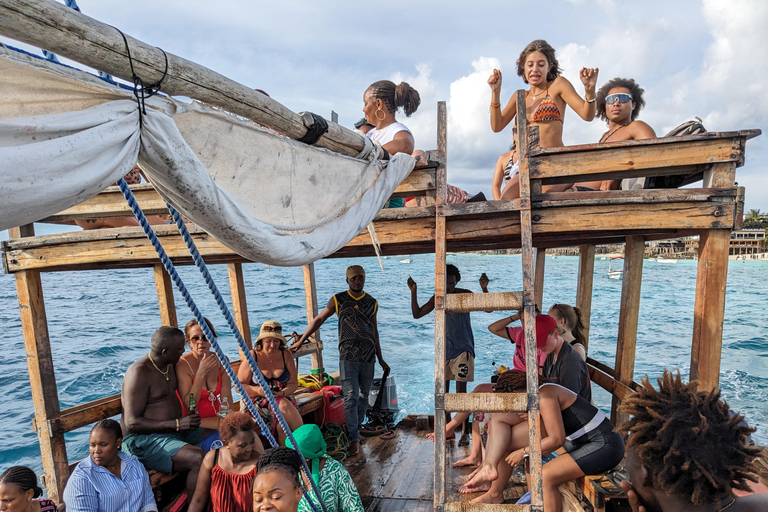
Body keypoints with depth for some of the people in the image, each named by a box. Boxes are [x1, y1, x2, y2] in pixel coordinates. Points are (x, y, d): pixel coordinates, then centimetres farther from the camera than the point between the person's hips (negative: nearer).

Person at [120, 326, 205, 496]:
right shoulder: (139, 372, -17)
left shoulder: (170, 365, 8)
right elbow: (132, 423, -21)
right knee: (199, 459, -30)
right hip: (142, 440, -9)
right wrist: (177, 424, -25)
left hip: (175, 431, 9)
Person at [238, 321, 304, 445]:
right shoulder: (252, 356, -5)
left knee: (283, 421, -30)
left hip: (283, 398, 3)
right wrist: (259, 390, -24)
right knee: (284, 405, -31)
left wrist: (282, 393, -18)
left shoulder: (286, 355, 4)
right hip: (258, 402, -2)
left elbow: (293, 383, 4)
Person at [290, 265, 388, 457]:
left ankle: (357, 429, 27)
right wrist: (300, 341, 3)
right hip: (348, 357, -3)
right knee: (351, 398, -7)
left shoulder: (372, 303, 9)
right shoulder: (338, 300, 1)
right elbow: (318, 320, 5)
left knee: (364, 396, 11)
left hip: (368, 357, 3)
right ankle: (354, 438, 0)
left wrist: (381, 359, 18)